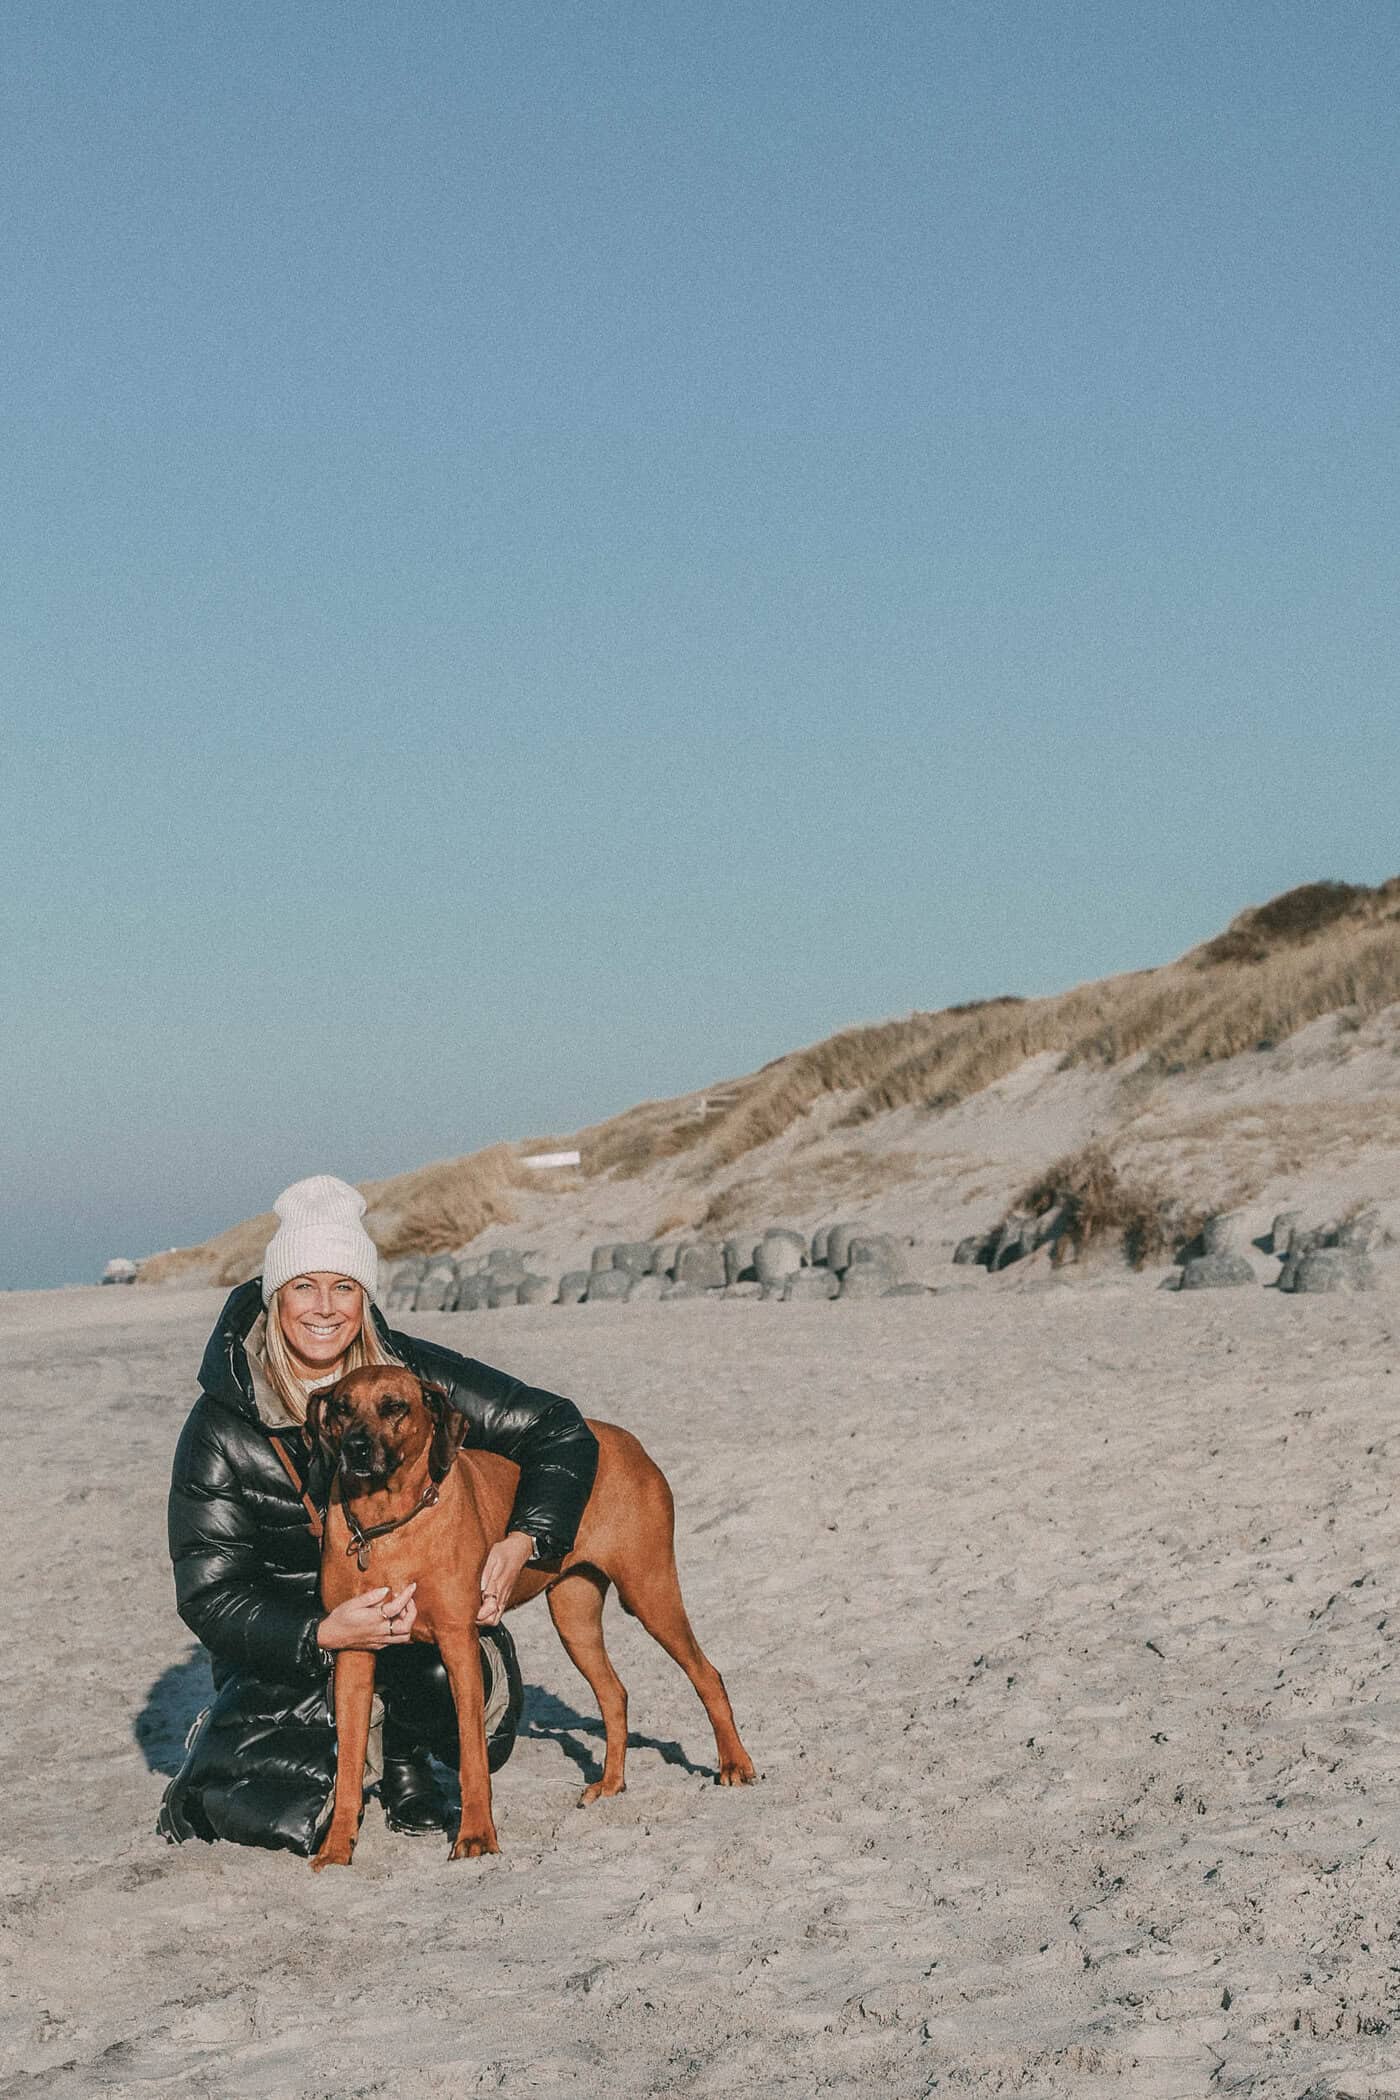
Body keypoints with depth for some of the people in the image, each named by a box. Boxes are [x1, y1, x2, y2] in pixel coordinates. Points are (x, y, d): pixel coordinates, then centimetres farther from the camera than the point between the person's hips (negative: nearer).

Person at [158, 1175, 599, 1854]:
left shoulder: (410, 1374, -10)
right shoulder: (223, 1428, -15)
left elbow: (558, 1430, -8)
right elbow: (208, 1596, -16)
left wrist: (520, 1544, -25)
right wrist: (326, 1635, -33)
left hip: (404, 1614, 1)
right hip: (283, 1644, -1)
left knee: (478, 1673, -32)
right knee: (288, 1818, -22)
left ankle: (405, 1760, 4)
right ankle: (219, 1751, 15)